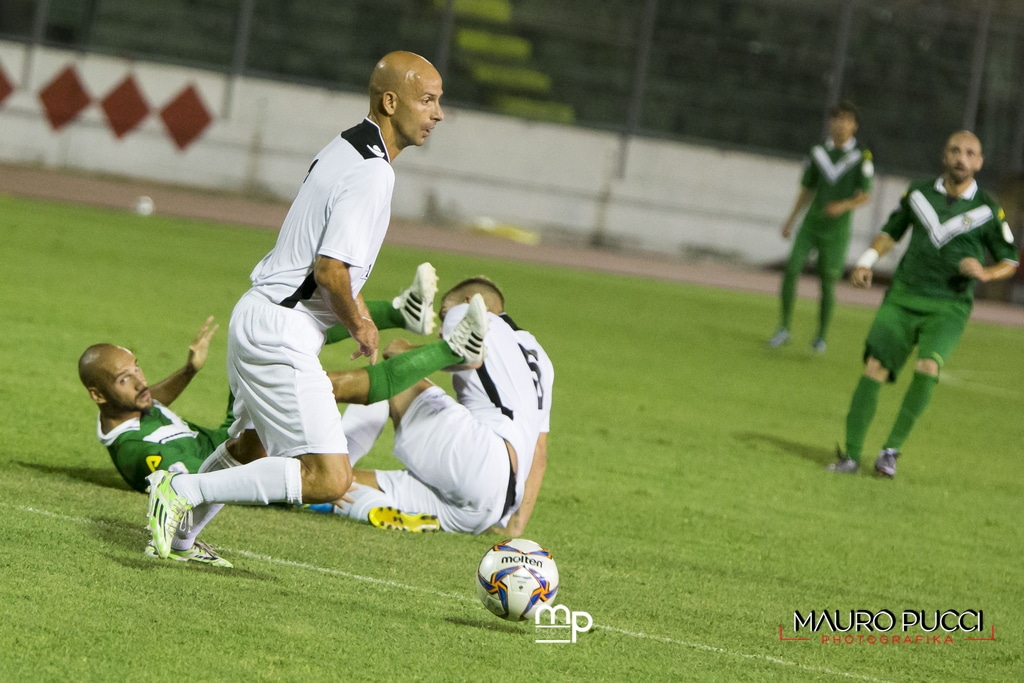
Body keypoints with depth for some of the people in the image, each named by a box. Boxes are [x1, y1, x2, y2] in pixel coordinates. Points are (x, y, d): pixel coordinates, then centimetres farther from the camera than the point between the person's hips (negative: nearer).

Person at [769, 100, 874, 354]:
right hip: (811, 225, 3)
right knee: (791, 269, -11)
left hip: (837, 230, -3)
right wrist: (791, 220, 13)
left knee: (828, 282, 1)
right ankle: (784, 328, -1)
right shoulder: (818, 153, 5)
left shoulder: (862, 158, -6)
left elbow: (865, 195, -7)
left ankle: (821, 336, 17)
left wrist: (844, 205, -26)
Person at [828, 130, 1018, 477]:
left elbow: (1010, 261, 9)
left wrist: (985, 273, -12)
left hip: (948, 308, -2)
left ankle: (892, 450, -15)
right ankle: (851, 455, -2)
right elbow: (891, 231, 21)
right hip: (903, 297, 2)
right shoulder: (920, 193, 7)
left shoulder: (988, 210, 0)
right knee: (874, 368, -11)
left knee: (927, 367, -26)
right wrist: (866, 262, 5)